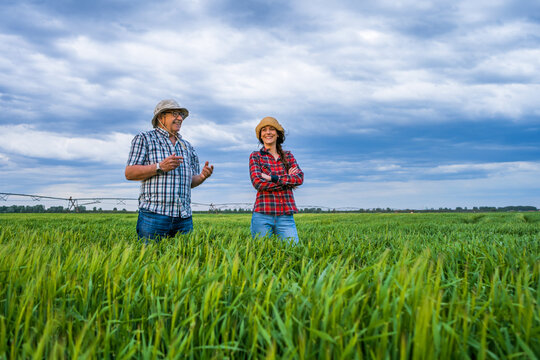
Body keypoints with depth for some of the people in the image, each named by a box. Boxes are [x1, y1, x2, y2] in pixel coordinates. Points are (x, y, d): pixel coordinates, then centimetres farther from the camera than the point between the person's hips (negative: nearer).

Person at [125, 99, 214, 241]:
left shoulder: (187, 147, 22)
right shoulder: (144, 138, 7)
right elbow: (129, 173, -2)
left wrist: (202, 176, 1)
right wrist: (160, 167, -15)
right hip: (154, 215, -5)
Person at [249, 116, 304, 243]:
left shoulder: (288, 156, 14)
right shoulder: (255, 156, 7)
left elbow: (300, 178, -1)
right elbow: (257, 183, -8)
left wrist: (272, 178, -10)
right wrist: (287, 179, -5)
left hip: (285, 216, 2)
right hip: (263, 215, -2)